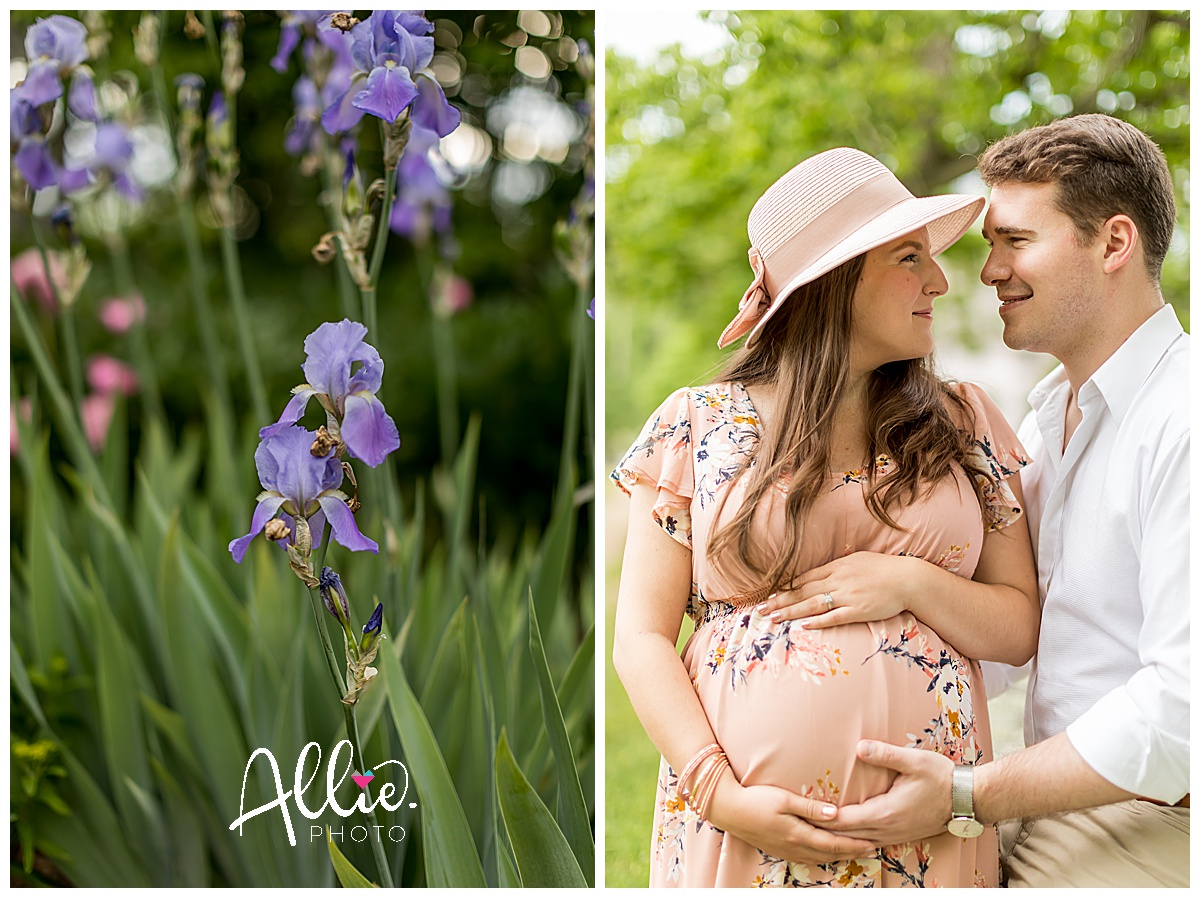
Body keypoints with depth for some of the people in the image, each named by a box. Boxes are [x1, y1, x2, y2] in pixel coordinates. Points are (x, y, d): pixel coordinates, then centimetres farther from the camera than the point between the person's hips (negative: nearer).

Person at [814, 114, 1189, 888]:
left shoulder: (1181, 421, -18)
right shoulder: (1049, 415, 13)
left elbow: (1184, 706, -23)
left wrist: (969, 793, -20)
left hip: (1150, 836, -7)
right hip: (1055, 817, 7)